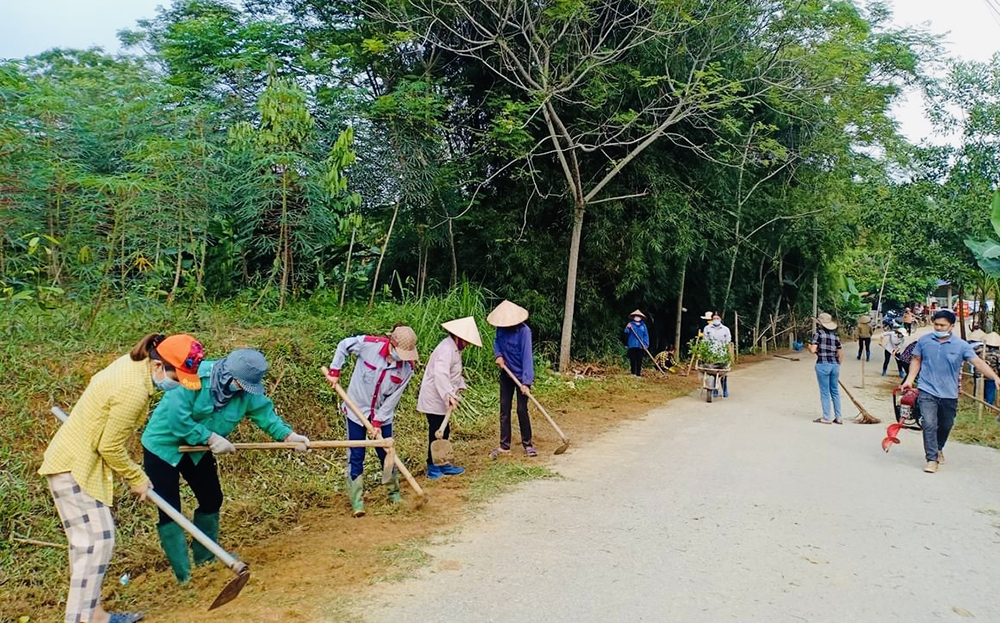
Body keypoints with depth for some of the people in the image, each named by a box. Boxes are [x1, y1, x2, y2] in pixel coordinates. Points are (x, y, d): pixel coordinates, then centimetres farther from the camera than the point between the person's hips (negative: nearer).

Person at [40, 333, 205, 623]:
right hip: (74, 468, -10)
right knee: (96, 540, -11)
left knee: (90, 539, 15)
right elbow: (111, 448, -21)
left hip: (78, 462, 10)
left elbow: (97, 381, 17)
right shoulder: (134, 391, -29)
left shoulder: (132, 362, -1)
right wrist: (136, 479, -6)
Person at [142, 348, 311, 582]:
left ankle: (205, 556, 32)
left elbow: (265, 413, -15)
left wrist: (288, 435, -31)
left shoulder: (247, 391, -13)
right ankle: (183, 575, 4)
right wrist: (211, 438, -29)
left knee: (212, 499, 11)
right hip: (163, 445, -6)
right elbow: (178, 420, -33)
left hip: (198, 449, 6)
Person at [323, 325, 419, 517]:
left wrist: (378, 421, -15)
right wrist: (334, 371, -7)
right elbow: (343, 345, -6)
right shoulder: (369, 344, -25)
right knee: (356, 456, 0)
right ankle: (357, 501, 8)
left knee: (386, 453, 9)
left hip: (383, 414, 2)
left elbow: (393, 398, -13)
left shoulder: (407, 368, -18)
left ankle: (394, 492, 28)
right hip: (357, 409, -2)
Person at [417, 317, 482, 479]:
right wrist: (449, 395, -42)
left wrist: (460, 386, 9)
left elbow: (455, 373, 24)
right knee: (437, 433, -4)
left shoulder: (454, 349, 12)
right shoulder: (446, 350, -22)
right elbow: (440, 374, -36)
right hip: (434, 400, -11)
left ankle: (442, 465, 26)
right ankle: (433, 468, 5)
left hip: (441, 400, 11)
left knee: (444, 432, 16)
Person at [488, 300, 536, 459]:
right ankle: (504, 445, 15)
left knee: (522, 410, -1)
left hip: (521, 374, -5)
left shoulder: (523, 331, -23)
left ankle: (527, 444, 16)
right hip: (506, 373, 6)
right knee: (504, 409, 7)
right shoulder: (501, 328, -5)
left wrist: (526, 382, -32)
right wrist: (498, 355, -8)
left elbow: (527, 356, -27)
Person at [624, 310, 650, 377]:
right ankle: (633, 373, 4)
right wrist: (628, 328, -20)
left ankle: (638, 374, 4)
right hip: (632, 345, -1)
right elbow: (627, 333, 1)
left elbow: (646, 335, 9)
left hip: (640, 346, 1)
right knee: (632, 361, -2)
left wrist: (646, 344, -2)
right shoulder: (630, 324, 8)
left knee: (639, 361, 0)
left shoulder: (643, 325, 11)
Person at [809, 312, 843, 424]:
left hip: (823, 365, -5)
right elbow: (841, 354, 11)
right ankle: (838, 417, 17)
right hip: (835, 364, 5)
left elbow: (813, 350, -15)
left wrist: (809, 347, 7)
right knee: (835, 391, 14)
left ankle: (826, 418, 7)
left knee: (825, 392, 2)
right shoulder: (834, 335, 10)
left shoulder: (818, 333, -6)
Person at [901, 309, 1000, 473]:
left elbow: (978, 362, -10)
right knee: (929, 424, -13)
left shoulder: (961, 345, -4)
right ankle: (932, 459, -6)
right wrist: (910, 379, 1)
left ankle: (938, 449, 43)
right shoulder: (924, 341, 0)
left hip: (949, 394, 1)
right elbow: (916, 360, 10)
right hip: (927, 392, -1)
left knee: (946, 426, 17)